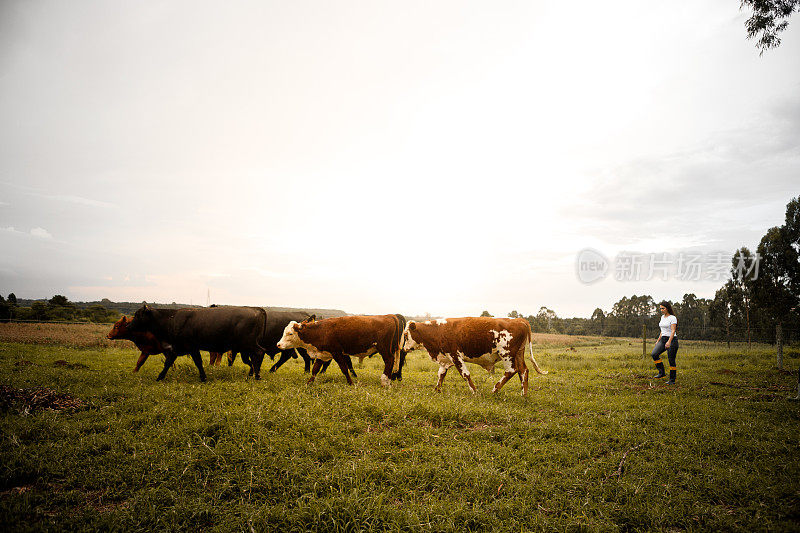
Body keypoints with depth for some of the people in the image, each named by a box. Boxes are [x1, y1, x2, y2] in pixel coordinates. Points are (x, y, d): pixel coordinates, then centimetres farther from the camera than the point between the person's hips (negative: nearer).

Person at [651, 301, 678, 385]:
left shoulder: (672, 318, -10)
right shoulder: (662, 317, 14)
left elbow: (673, 331, -18)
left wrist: (669, 342, -28)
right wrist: (658, 340, 19)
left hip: (672, 339, -7)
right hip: (663, 339, 7)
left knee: (671, 360, -3)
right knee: (654, 354, -12)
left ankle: (672, 380, 7)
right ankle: (661, 373, -4)